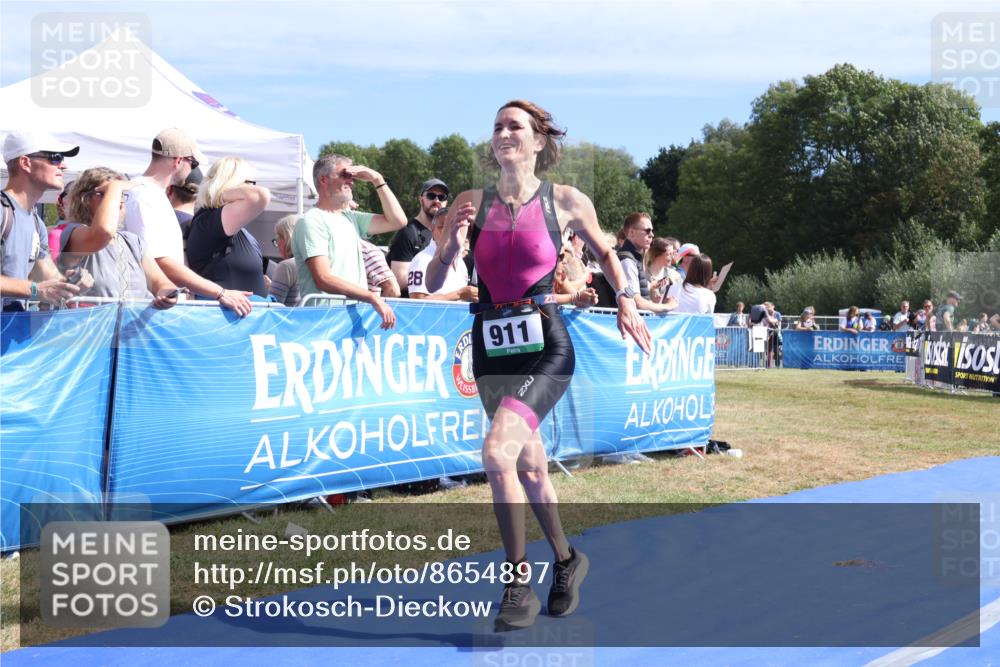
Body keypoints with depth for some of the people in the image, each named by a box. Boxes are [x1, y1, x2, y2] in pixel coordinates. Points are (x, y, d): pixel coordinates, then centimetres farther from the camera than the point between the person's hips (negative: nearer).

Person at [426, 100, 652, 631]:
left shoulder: (566, 202, -1)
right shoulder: (471, 203, 3)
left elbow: (605, 252, 18)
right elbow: (433, 284, 2)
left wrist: (626, 299, 8)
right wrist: (452, 245, -15)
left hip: (545, 344, -4)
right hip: (491, 346, 4)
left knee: (497, 451, -23)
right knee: (528, 466, 14)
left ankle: (519, 584, -8)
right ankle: (566, 560, 38)